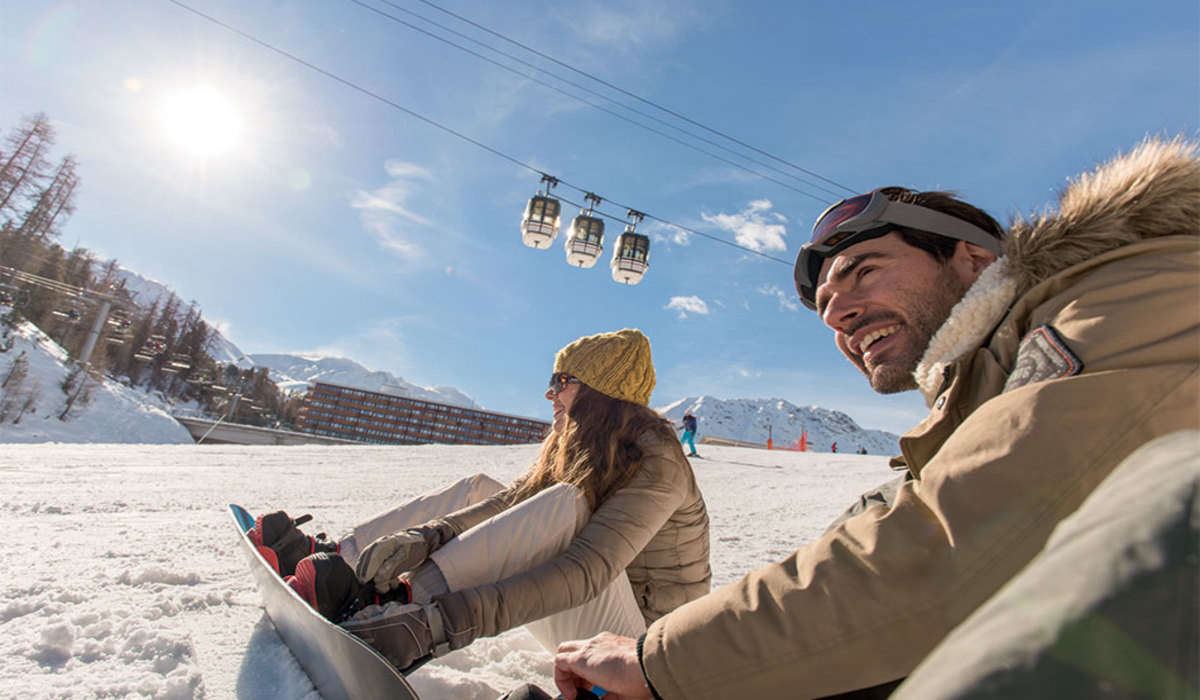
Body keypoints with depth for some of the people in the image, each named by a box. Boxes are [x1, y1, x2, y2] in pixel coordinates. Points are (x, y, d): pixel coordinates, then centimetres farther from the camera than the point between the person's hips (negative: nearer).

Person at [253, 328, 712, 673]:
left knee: (565, 504, -34)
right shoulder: (584, 445, 2)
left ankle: (408, 604, -29)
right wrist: (428, 535, -27)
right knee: (478, 489, -1)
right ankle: (340, 561, -4)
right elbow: (512, 500, -9)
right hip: (592, 605, 7)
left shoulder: (657, 464, -24)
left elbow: (588, 570, -37)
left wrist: (442, 623, -44)